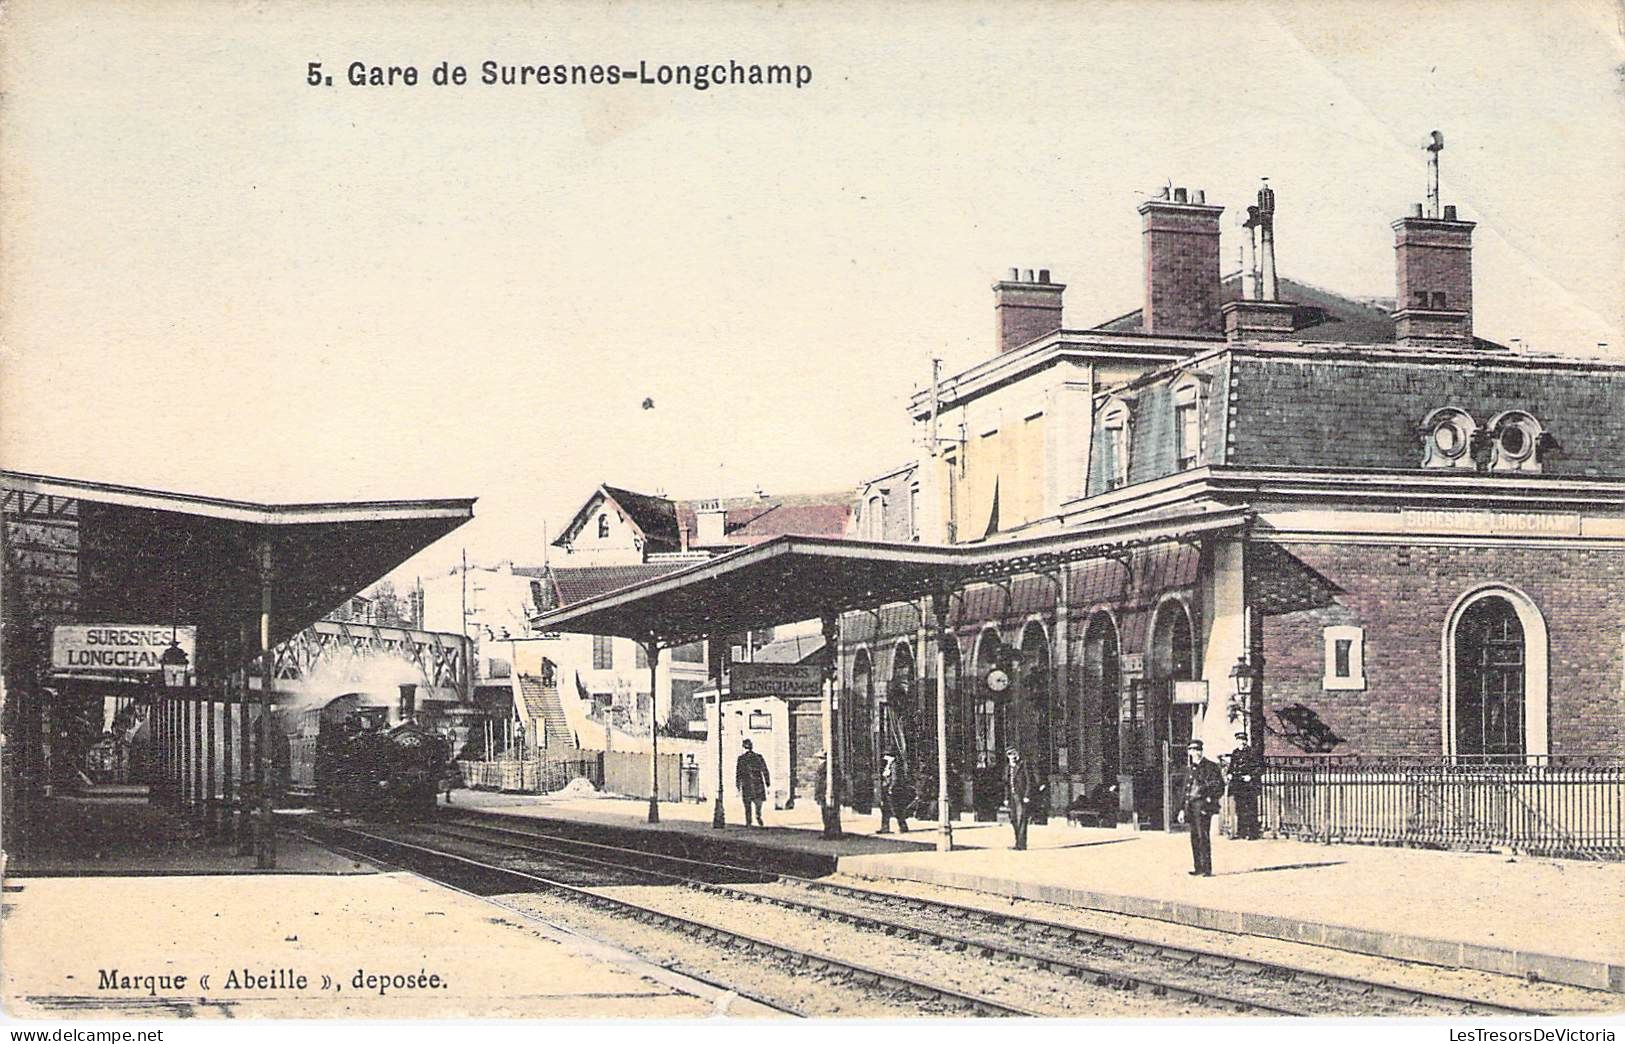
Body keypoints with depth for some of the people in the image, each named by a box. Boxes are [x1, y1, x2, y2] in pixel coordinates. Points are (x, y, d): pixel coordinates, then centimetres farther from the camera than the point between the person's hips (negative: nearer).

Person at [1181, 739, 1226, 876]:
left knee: (1203, 836, -12)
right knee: (1194, 837, 6)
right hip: (1191, 806, 6)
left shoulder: (1210, 767, 0)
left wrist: (1209, 799, -10)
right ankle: (1199, 868, 11)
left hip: (1203, 805, -6)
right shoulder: (1190, 770, 19)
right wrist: (1183, 809, 18)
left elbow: (1220, 786, -2)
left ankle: (1207, 869, -12)